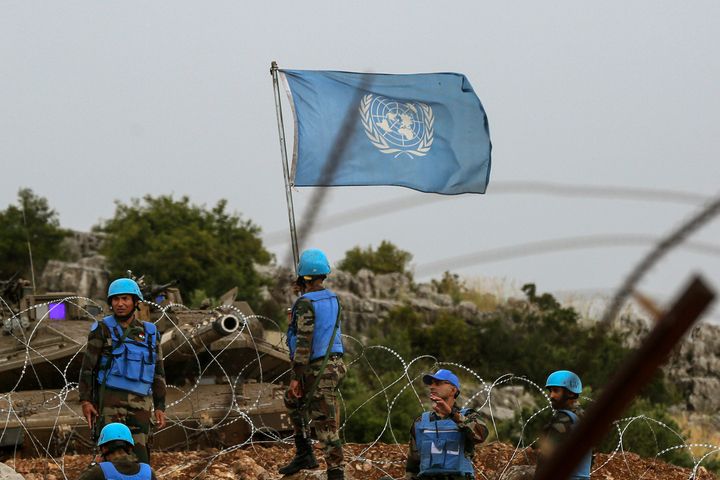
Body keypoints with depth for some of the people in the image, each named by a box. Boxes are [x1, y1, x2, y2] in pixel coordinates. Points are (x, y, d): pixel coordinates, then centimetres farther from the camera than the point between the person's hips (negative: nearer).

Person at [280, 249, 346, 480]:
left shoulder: (306, 303, -16)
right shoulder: (332, 298, 8)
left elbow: (304, 342, -20)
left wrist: (296, 377, -16)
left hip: (317, 370, -9)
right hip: (335, 363, 9)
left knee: (325, 424, -6)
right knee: (292, 400, 26)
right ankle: (303, 454, 24)